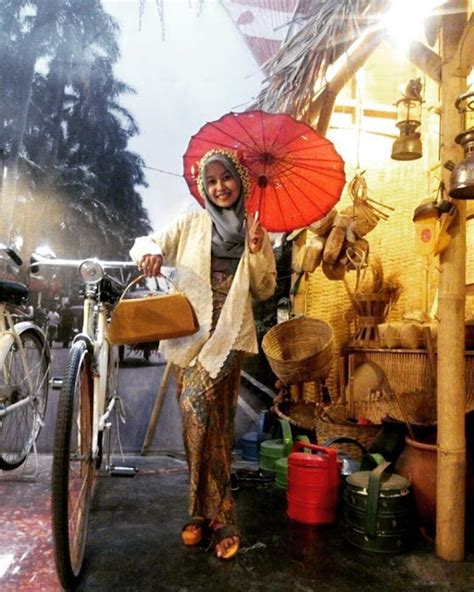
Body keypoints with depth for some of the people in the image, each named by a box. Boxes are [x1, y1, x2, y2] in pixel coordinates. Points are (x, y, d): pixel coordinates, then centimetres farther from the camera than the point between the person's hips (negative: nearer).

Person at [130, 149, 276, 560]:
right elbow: (144, 243, 4)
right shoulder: (191, 224, 10)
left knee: (199, 404, -15)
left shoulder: (254, 230, 12)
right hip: (192, 330, 1)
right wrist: (150, 251, -20)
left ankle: (205, 512, 0)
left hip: (229, 334, 0)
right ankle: (219, 516, 15)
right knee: (210, 419, 2)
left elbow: (264, 290, 11)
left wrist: (257, 252, -5)